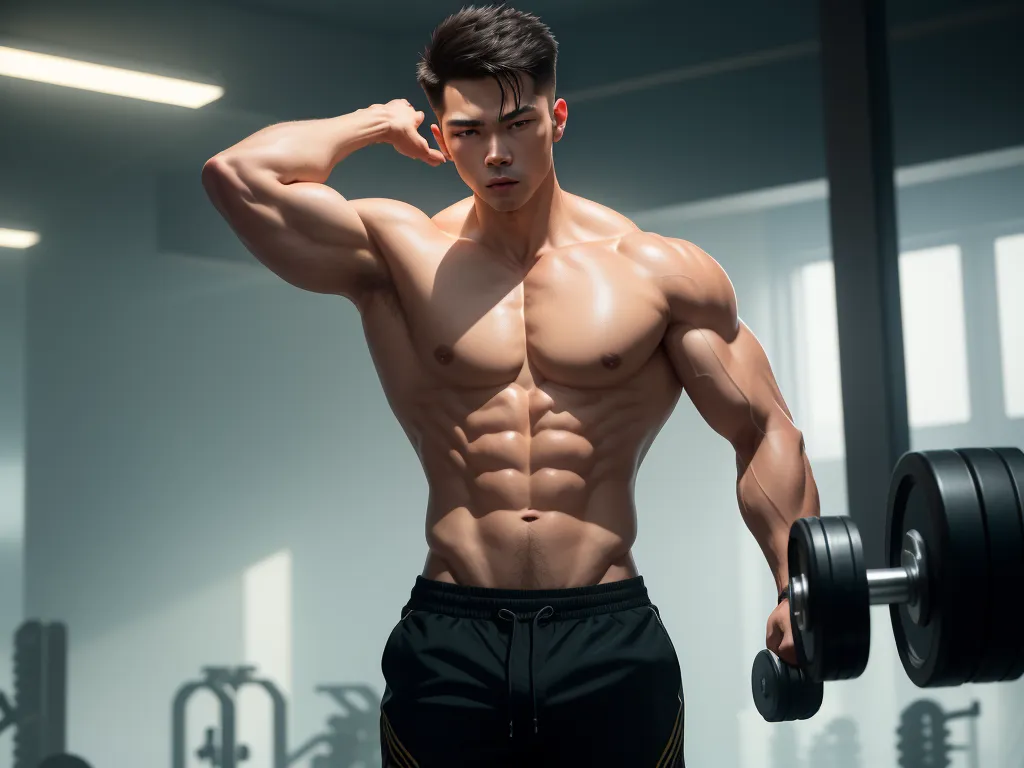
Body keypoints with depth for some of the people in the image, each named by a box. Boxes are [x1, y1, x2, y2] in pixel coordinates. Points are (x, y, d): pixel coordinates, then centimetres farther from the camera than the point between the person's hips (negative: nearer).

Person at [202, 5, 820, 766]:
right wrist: (373, 125, 5)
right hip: (449, 645, 0)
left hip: (610, 641, 1)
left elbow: (764, 432, 6)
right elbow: (238, 174, -10)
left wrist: (796, 584, -7)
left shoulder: (660, 271, 3)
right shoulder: (399, 254, 2)